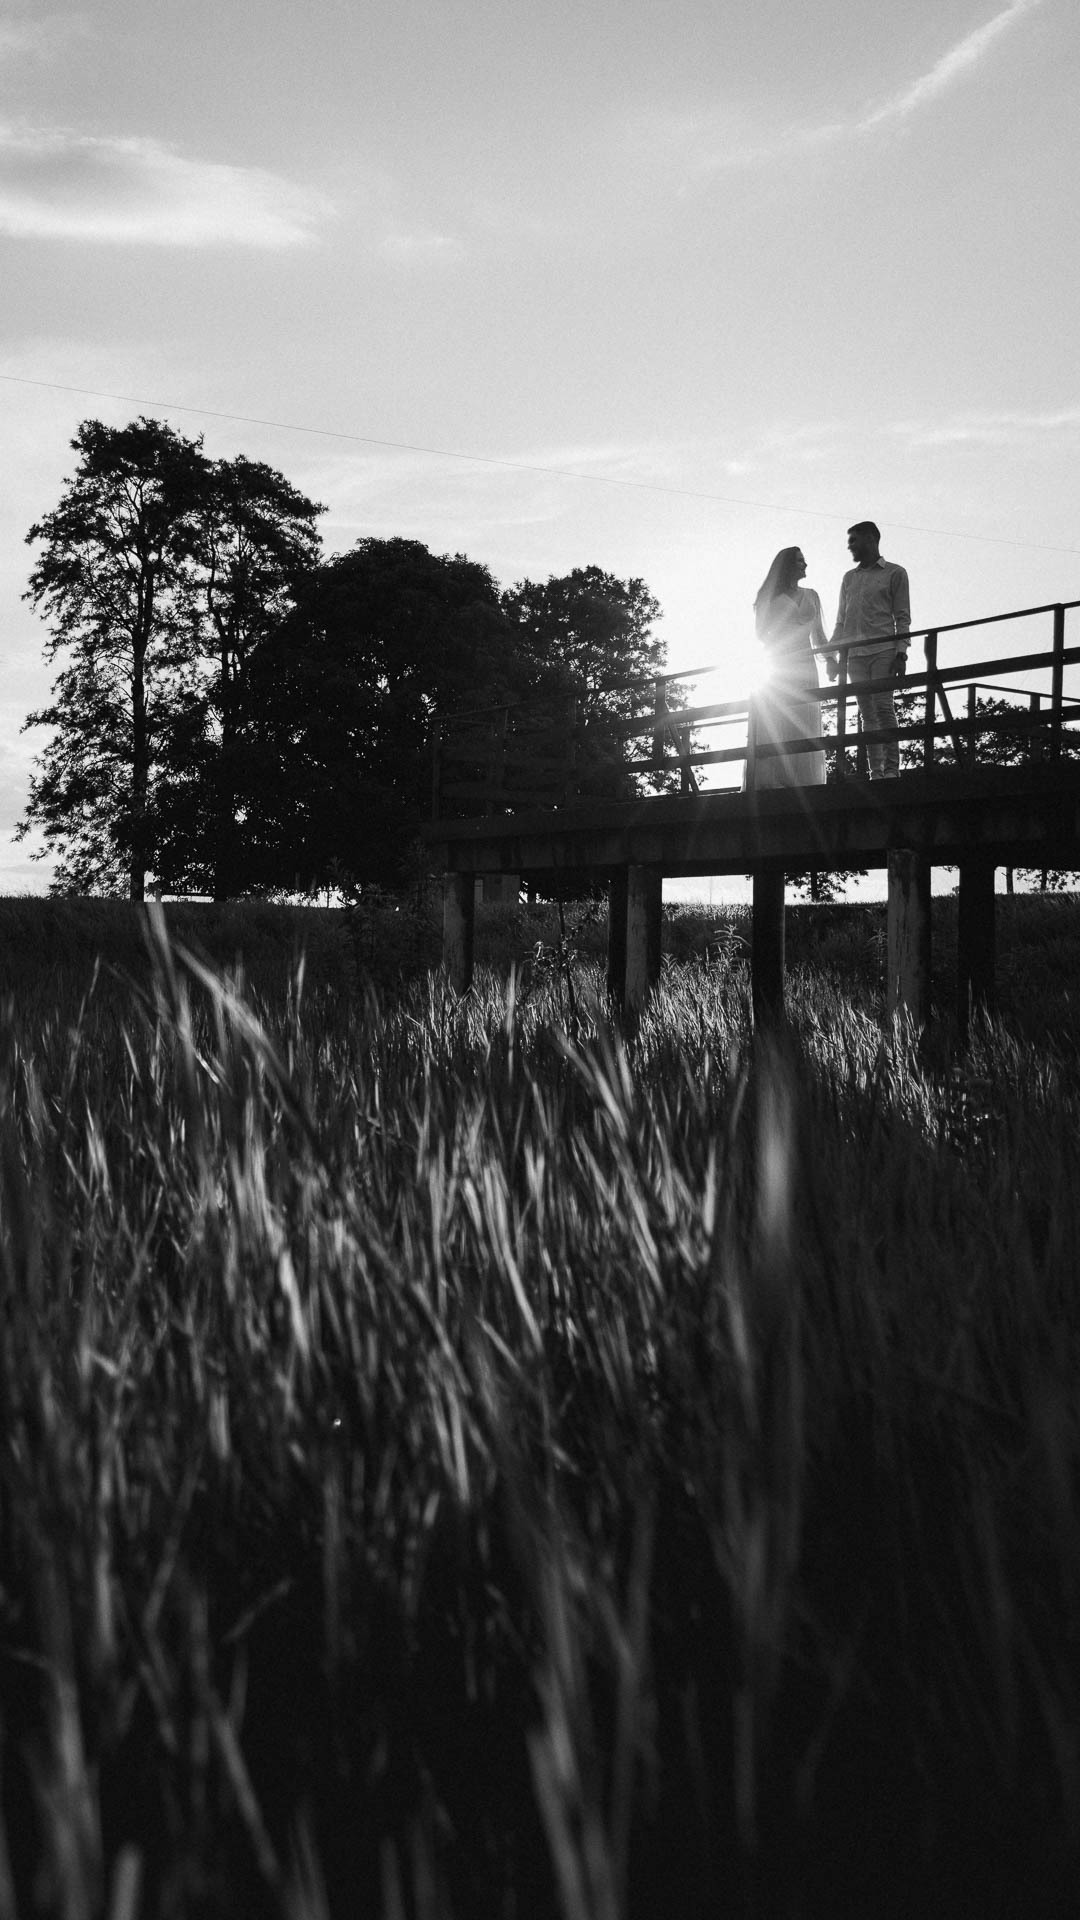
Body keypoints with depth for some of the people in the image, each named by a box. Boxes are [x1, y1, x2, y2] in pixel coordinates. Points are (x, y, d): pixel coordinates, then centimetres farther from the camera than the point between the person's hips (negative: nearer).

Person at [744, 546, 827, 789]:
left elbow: (818, 635, 20)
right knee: (774, 727, -14)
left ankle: (804, 782, -13)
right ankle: (771, 781, -20)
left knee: (804, 727, -7)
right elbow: (761, 632, 5)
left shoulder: (810, 596, 22)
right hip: (778, 664, -3)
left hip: (804, 664, 3)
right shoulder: (770, 596, 12)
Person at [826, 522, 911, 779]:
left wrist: (901, 654, -9)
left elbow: (902, 618, 2)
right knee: (867, 713, -1)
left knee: (884, 707, -14)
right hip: (854, 654, 5)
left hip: (882, 650, -5)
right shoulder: (849, 578, 22)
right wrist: (831, 656, 10)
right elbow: (841, 621, 21)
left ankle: (891, 768, -16)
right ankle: (875, 771, -3)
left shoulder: (894, 573, 8)